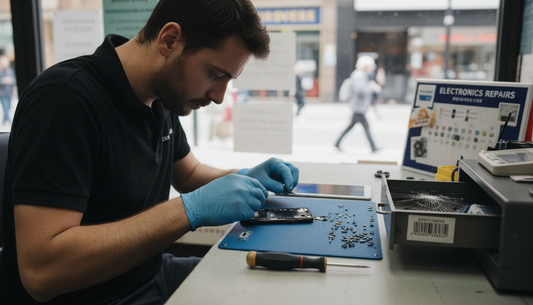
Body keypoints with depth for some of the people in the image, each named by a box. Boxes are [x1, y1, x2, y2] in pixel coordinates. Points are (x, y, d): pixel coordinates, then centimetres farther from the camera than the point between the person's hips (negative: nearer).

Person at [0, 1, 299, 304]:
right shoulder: (64, 98, -25)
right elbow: (40, 270, -30)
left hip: (150, 274, 8)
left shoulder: (161, 97, 0)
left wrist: (243, 178, -4)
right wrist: (191, 210, -32)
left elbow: (189, 174, 16)